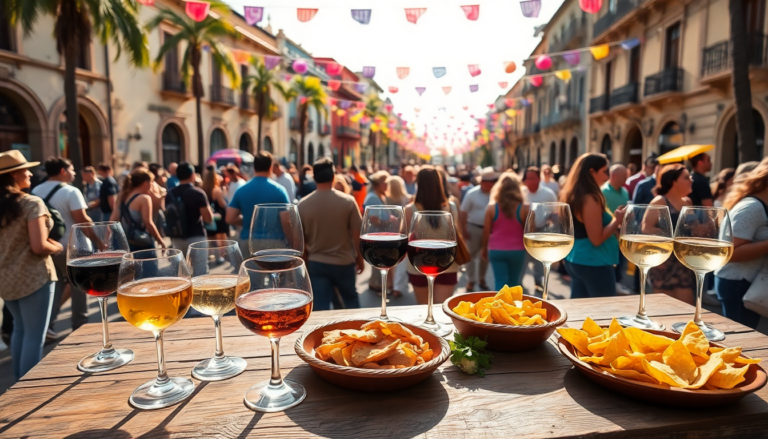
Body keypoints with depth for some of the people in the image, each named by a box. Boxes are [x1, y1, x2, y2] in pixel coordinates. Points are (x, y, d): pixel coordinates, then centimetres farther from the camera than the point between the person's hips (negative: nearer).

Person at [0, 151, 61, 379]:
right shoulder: (32, 203, -16)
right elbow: (39, 246, -22)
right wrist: (58, 247, -4)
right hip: (33, 278, -8)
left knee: (20, 329, 23)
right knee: (34, 336, 2)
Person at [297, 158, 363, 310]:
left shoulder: (303, 204, -7)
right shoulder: (348, 201, -11)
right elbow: (357, 233, -7)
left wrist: (305, 260, 15)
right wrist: (360, 258, 7)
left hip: (316, 263, 0)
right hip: (344, 262, 0)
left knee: (320, 308, 4)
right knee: (351, 300, 22)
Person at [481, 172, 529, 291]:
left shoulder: (491, 208, -5)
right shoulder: (524, 209, -6)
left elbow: (486, 231, -1)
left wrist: (484, 248, 12)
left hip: (496, 250, 0)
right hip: (517, 251, 1)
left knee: (500, 282, 3)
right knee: (514, 283, 17)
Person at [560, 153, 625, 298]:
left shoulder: (572, 195, 8)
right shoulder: (590, 199, -19)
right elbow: (596, 239, -22)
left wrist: (613, 219, 16)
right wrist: (617, 220, -10)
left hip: (575, 260, 9)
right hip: (594, 264, -9)